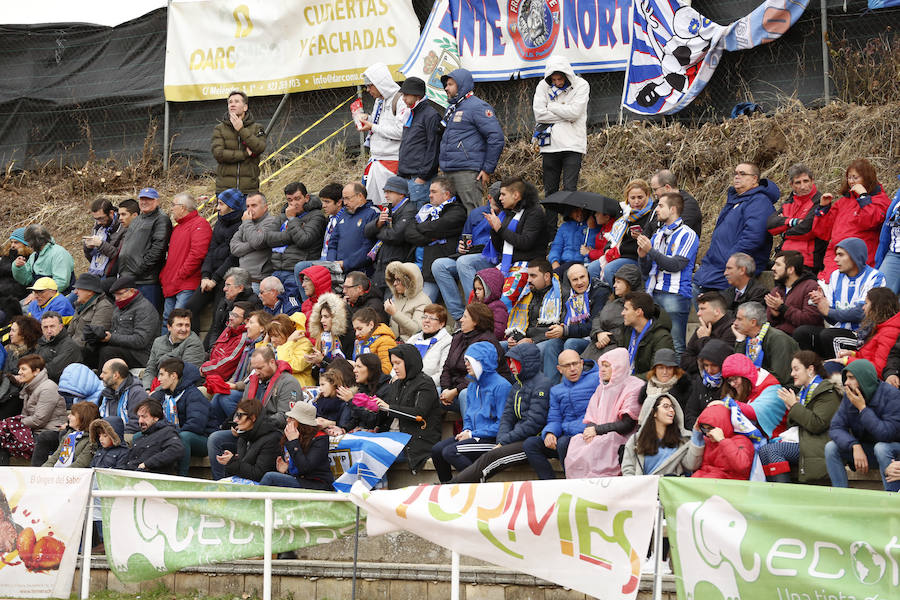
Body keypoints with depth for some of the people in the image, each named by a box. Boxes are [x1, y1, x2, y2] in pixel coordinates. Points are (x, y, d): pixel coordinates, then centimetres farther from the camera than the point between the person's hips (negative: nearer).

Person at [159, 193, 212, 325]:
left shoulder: (199, 224, -7)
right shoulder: (177, 228, 25)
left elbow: (197, 253, -19)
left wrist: (181, 275, -17)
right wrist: (163, 276, 14)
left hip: (187, 287, -10)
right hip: (170, 287, 10)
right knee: (167, 321, 8)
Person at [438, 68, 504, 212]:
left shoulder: (477, 107, -9)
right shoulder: (451, 108, 20)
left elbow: (497, 138, -14)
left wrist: (487, 169, -14)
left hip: (467, 172, -9)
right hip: (448, 172, 9)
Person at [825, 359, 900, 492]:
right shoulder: (848, 396, -3)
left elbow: (887, 434, -30)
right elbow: (836, 428, -10)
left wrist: (862, 408, -28)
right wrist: (855, 446, -29)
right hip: (865, 448, 5)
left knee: (881, 448, -37)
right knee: (831, 447, -14)